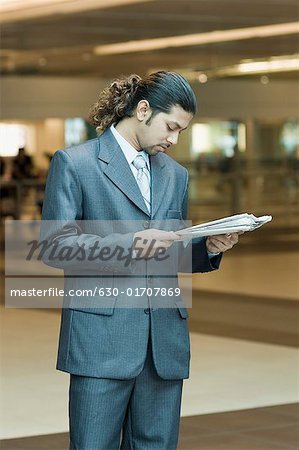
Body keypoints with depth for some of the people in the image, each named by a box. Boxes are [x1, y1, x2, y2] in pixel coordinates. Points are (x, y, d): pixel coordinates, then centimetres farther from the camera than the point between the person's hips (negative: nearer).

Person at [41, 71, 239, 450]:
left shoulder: (176, 175, 19)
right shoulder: (74, 163, 1)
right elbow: (54, 244, -8)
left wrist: (209, 248, 2)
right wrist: (129, 245, -17)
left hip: (165, 343, 5)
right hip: (102, 339, -5)